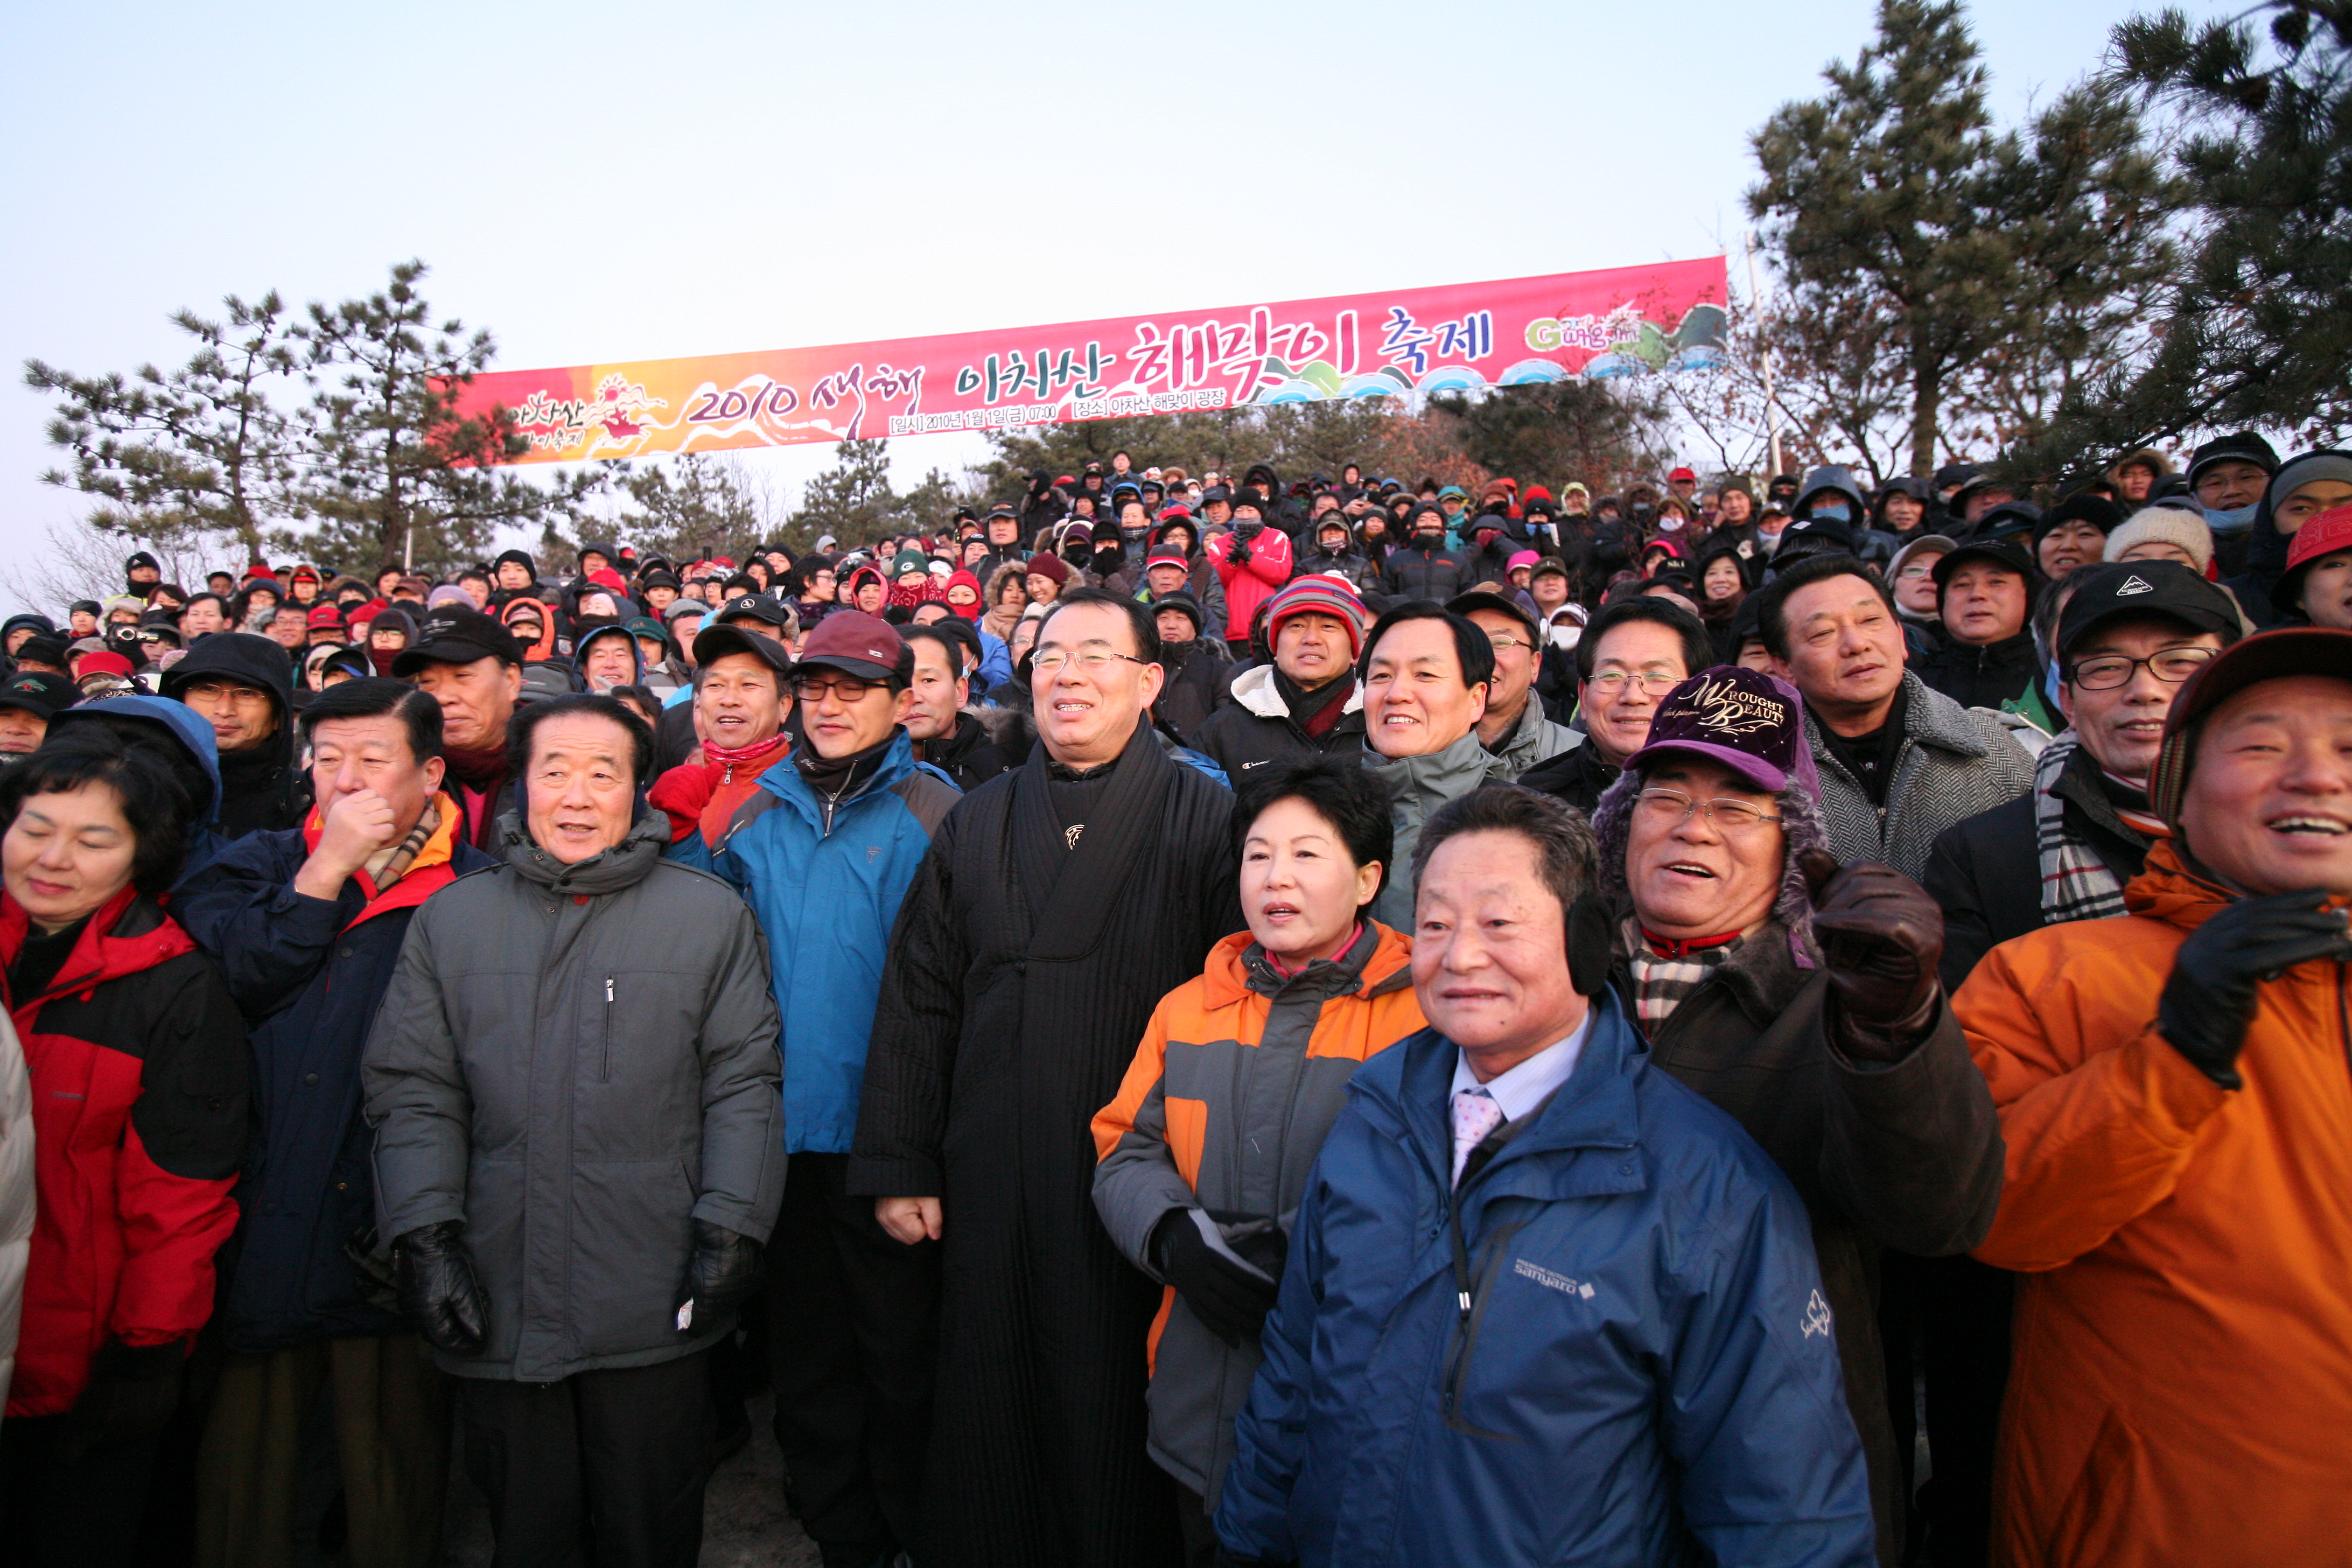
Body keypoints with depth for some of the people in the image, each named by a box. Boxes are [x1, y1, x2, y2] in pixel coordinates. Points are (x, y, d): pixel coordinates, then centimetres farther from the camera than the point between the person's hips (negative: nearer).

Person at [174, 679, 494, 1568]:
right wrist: (329, 866, -12)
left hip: (393, 1242, -2)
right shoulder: (259, 867, 9)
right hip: (261, 1224, 3)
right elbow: (226, 982, -11)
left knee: (394, 1467, 13)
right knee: (242, 1466, 16)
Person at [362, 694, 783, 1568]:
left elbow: (744, 1086, -2)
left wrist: (731, 1229, -8)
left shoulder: (711, 916, -2)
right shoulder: (449, 922, 5)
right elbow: (413, 1095, 4)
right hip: (498, 1311, 2)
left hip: (656, 1314, -1)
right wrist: (425, 1234, -5)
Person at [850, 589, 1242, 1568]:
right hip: (990, 1196, 4)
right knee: (987, 1424, 15)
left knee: (1115, 1429, 10)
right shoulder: (975, 825, 9)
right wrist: (898, 1163, 6)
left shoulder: (1204, 819, -3)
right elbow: (916, 1002, 9)